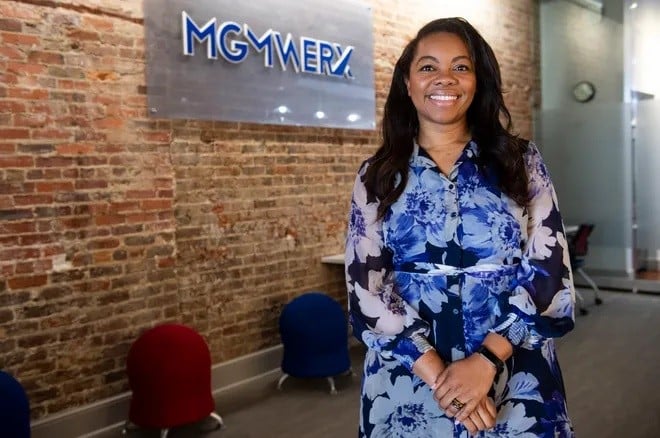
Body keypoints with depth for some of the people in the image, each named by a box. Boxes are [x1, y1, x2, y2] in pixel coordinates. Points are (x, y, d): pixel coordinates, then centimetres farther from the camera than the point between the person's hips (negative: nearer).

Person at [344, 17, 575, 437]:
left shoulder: (521, 161, 1)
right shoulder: (377, 175, 1)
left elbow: (549, 273, -5)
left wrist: (486, 359, -17)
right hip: (409, 381, 0)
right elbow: (366, 287, -5)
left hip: (514, 378, 1)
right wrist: (438, 375, -15)